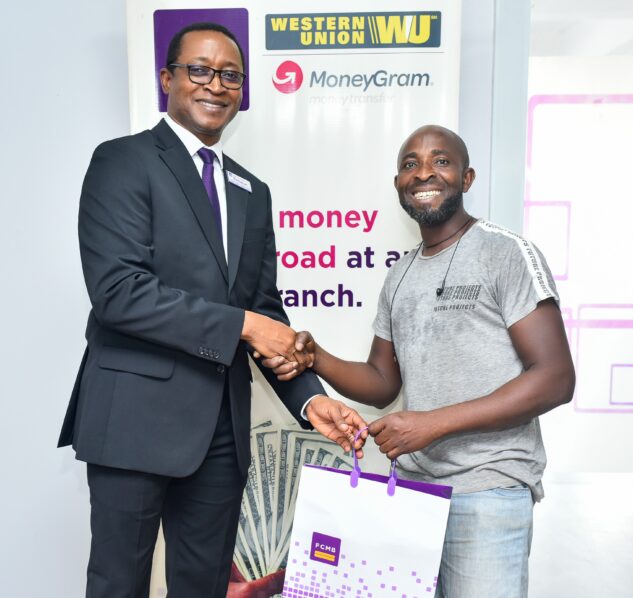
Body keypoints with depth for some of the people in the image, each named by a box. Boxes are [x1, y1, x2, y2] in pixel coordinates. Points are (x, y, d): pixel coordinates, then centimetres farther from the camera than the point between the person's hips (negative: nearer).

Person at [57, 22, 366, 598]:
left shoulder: (253, 192, 13)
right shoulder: (123, 161, -4)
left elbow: (266, 308, 10)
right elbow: (117, 289, -17)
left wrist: (309, 397, -2)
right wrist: (239, 325, -18)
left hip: (222, 425, 6)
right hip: (138, 416, -5)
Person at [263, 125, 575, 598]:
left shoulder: (508, 254, -9)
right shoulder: (400, 277, 11)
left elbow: (556, 379, -15)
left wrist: (434, 422, -21)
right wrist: (316, 359, -6)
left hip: (487, 491, -5)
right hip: (410, 484, 6)